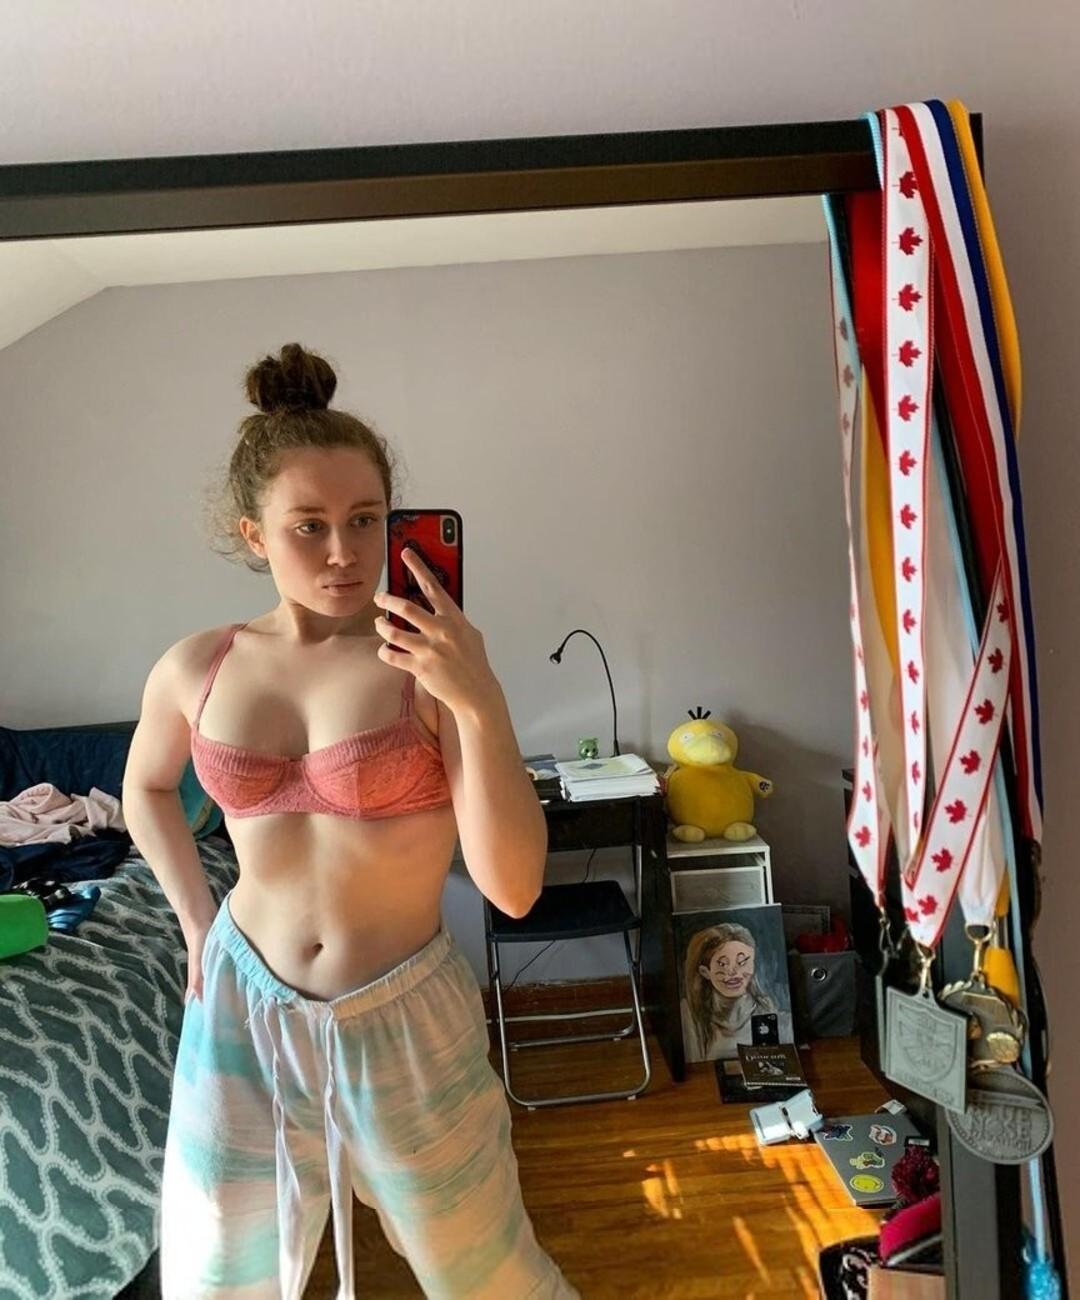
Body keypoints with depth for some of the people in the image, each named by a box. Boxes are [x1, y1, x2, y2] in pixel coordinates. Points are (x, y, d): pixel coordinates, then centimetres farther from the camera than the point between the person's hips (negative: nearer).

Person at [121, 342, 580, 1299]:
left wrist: (483, 704, -33)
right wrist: (198, 919, 7)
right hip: (240, 1010, 3)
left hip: (403, 1020, -2)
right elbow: (147, 790, 16)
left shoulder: (432, 661, -17)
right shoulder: (195, 670, -7)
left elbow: (513, 887, -22)